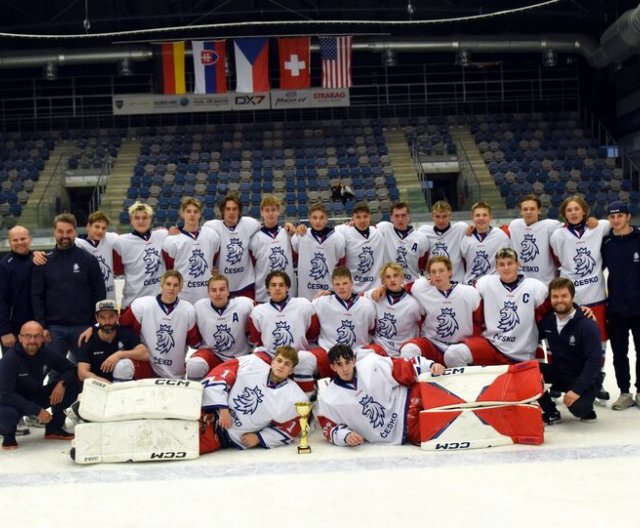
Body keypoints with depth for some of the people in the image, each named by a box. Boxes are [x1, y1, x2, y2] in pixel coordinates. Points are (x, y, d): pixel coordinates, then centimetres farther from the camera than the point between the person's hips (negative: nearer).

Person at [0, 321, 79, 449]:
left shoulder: (47, 352, -13)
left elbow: (71, 369, -2)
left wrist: (62, 383, -25)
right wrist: (37, 410, -33)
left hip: (36, 397, 5)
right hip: (13, 402, -5)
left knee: (71, 383, -13)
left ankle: (53, 428, 4)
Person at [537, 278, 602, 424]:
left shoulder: (587, 325, -19)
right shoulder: (547, 320, -3)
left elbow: (594, 361, -24)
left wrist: (577, 390, -29)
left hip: (584, 378, -5)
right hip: (559, 372, 5)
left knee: (577, 408, -32)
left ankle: (585, 407, 8)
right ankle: (551, 413, -1)